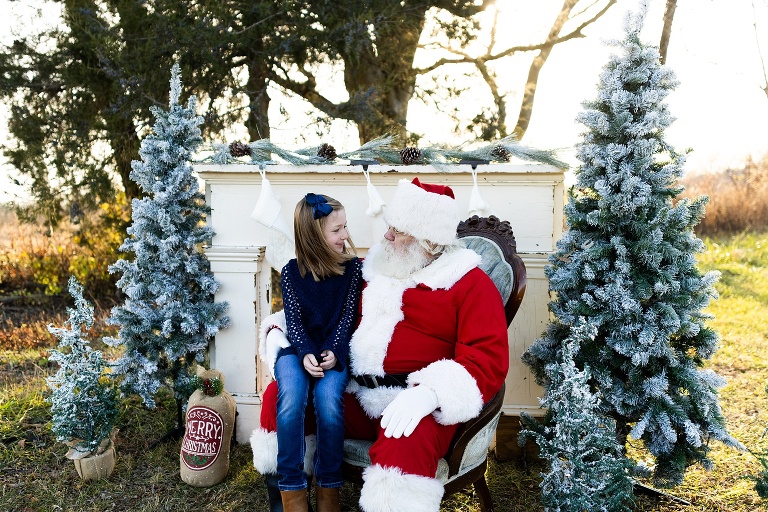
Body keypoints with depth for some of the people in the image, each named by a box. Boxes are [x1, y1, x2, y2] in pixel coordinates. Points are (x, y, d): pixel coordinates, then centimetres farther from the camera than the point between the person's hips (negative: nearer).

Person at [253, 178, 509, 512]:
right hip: (353, 396, 6)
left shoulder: (470, 284, -2)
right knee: (279, 395, -10)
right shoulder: (374, 267, 17)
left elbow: (488, 361, -13)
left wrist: (429, 394, -30)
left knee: (406, 446, -38)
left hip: (414, 405, -6)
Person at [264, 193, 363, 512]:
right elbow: (294, 321, -1)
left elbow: (348, 316, 0)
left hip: (334, 350, 0)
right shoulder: (291, 272, 1)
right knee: (291, 398, -31)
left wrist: (334, 352, -16)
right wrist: (305, 354, -19)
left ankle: (328, 485, -12)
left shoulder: (353, 267, 1)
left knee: (328, 397, -31)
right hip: (297, 348, 1)